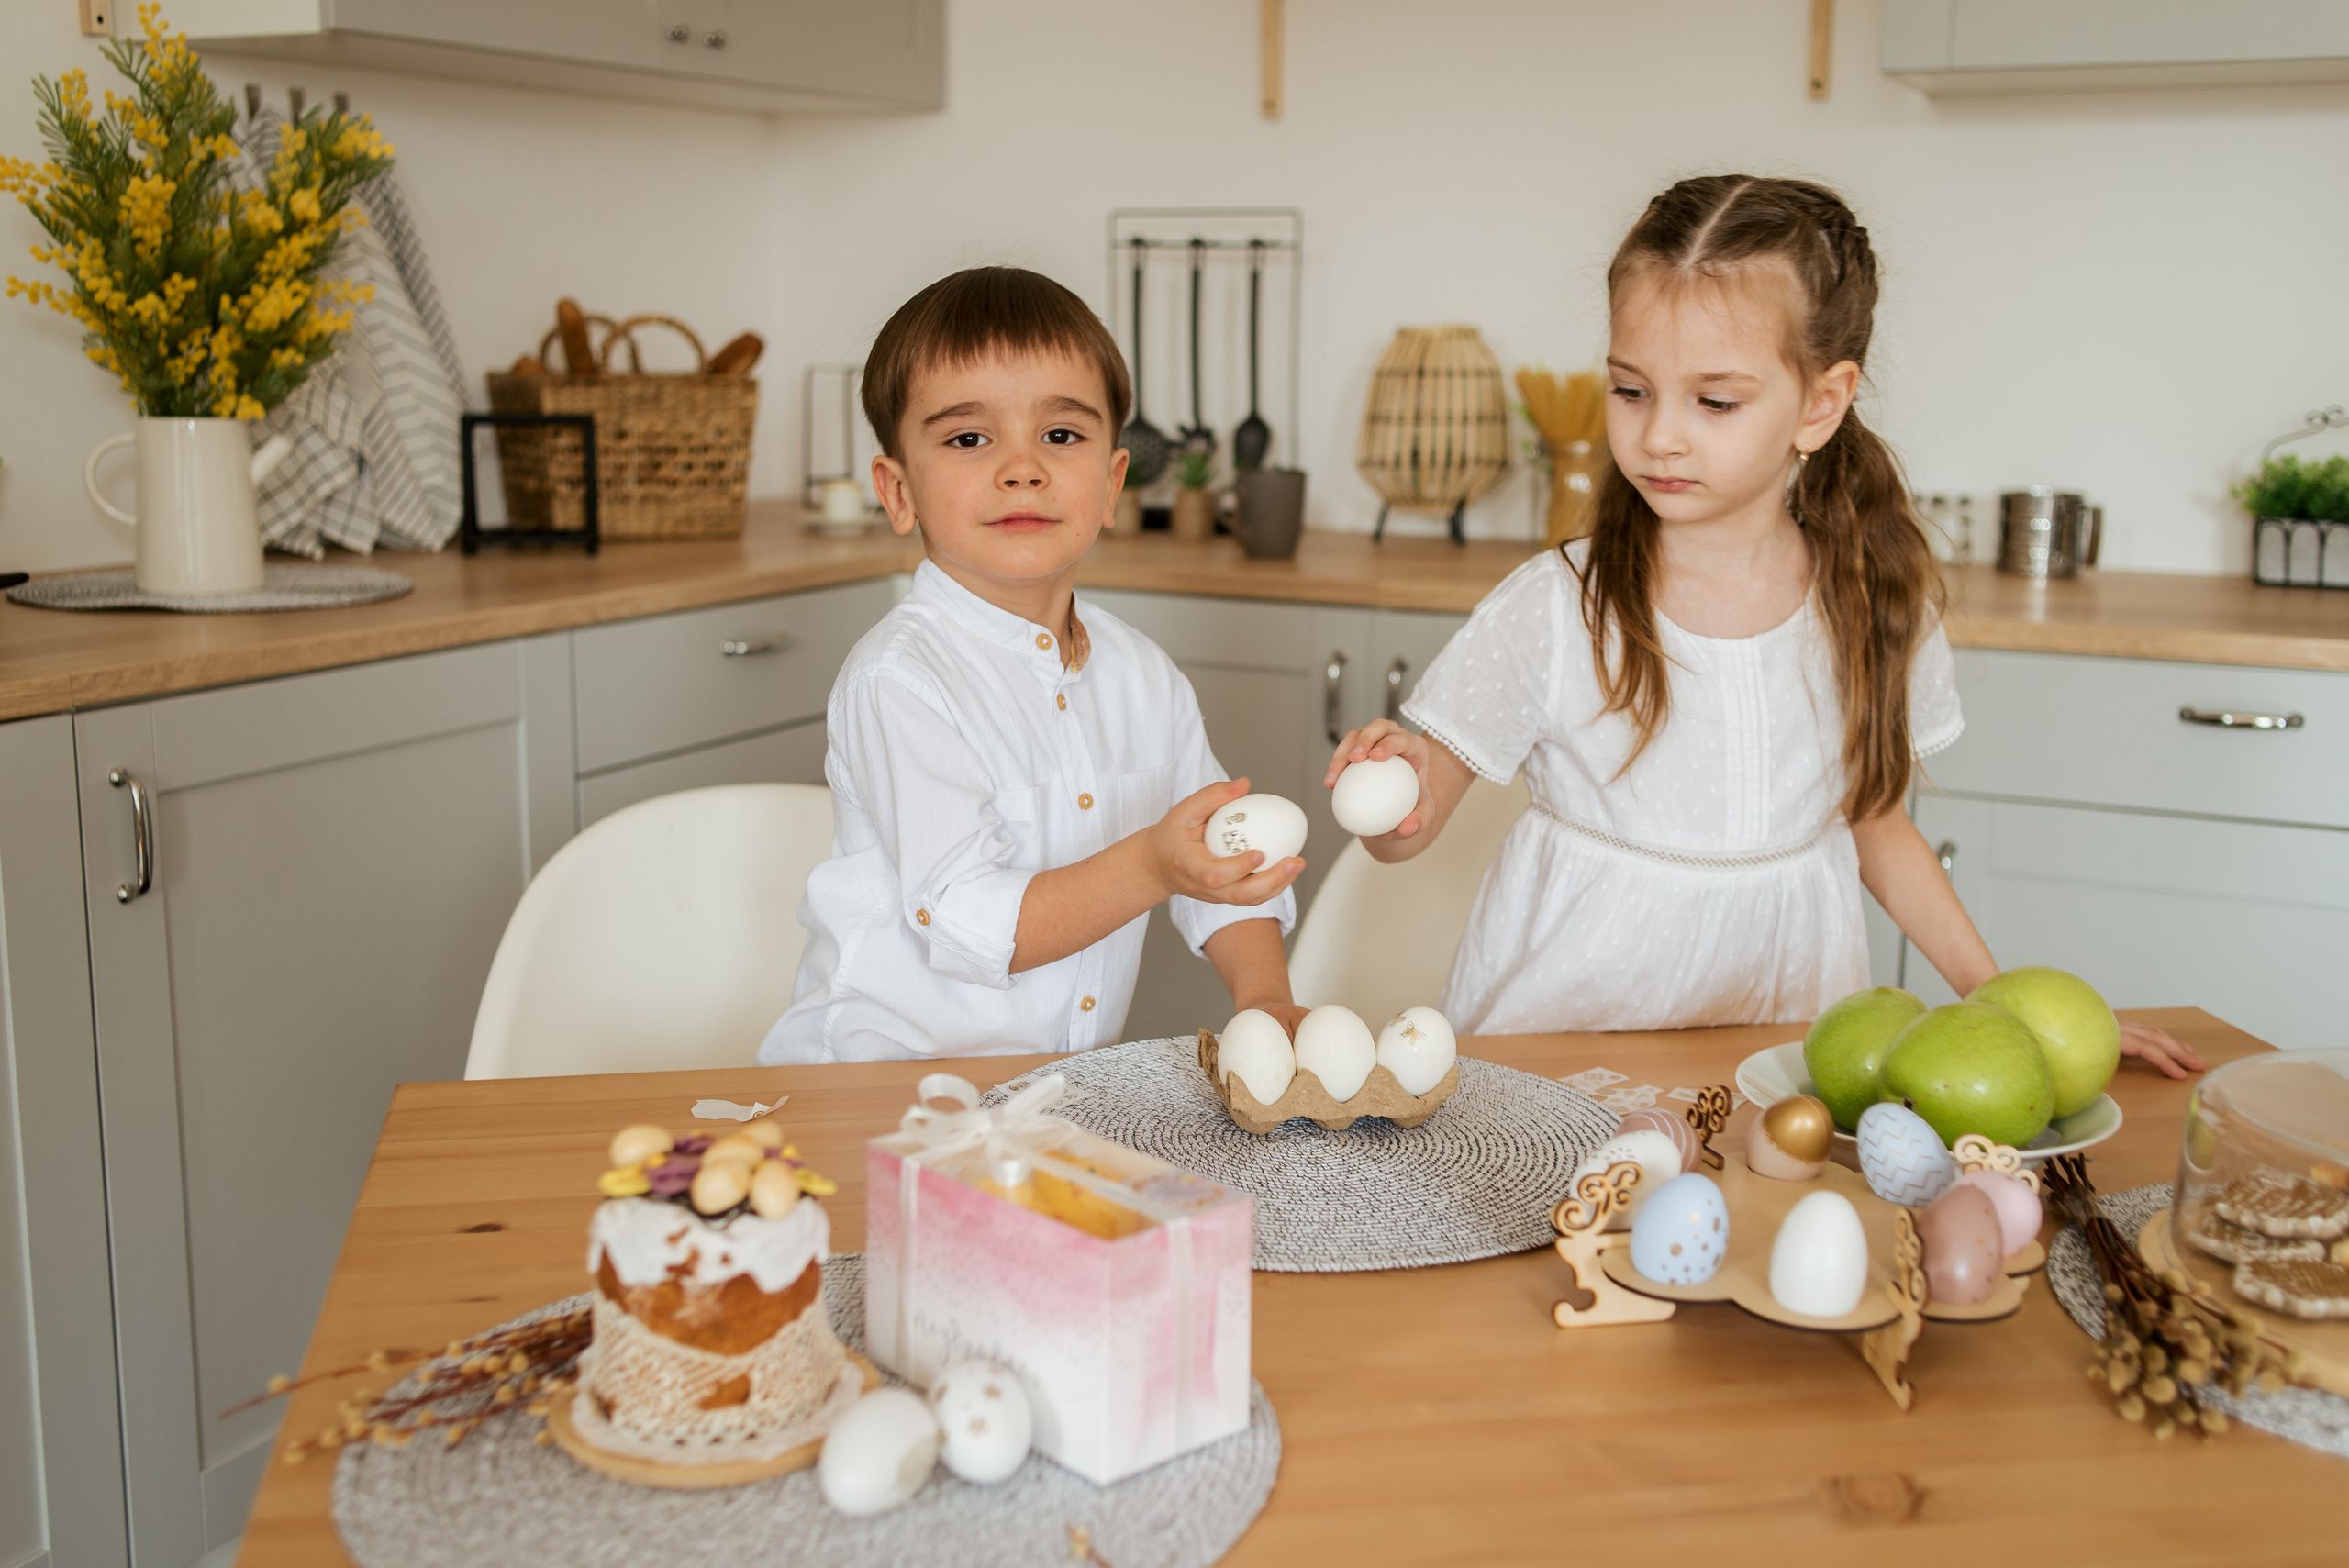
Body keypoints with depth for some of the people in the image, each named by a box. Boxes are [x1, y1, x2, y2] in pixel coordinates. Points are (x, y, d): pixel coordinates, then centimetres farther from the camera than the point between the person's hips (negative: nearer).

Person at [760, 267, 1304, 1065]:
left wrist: (1264, 996, -1)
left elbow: (1220, 862, 16)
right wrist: (1152, 867, -31)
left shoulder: (1146, 676, 7)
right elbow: (963, 929, -21)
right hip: (883, 1076, -8)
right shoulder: (898, 679, -14)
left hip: (1066, 1085, 9)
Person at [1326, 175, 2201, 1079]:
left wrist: (2005, 1003, 9)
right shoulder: (1554, 611, -10)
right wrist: (1397, 806, -28)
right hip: (1570, 1024, -2)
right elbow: (1410, 824, -5)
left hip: (1786, 1012, 2)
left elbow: (1872, 821, 13)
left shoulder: (1872, 606, -1)